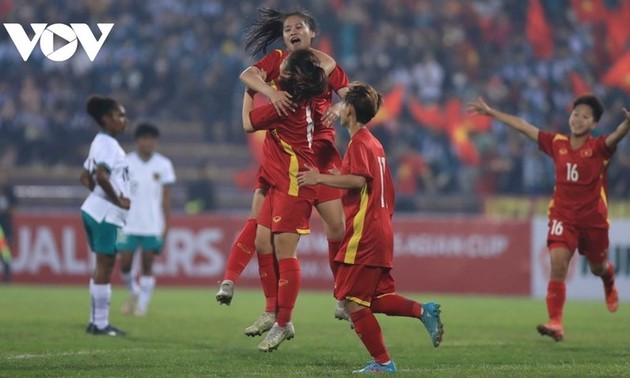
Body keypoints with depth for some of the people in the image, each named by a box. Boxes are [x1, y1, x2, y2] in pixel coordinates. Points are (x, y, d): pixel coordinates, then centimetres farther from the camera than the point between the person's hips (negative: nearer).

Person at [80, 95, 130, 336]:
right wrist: (118, 200, -19)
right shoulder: (108, 144, -14)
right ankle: (100, 323, -5)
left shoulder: (102, 143, 18)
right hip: (106, 213, -10)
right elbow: (101, 176, -29)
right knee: (104, 265, -7)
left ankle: (97, 321, 17)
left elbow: (85, 178, 23)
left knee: (105, 265, 14)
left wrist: (106, 195, 11)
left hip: (97, 211, 10)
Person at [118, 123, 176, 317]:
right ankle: (133, 292, 24)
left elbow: (166, 197, 5)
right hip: (129, 225, 0)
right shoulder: (126, 163, 1)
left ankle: (142, 304, 7)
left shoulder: (163, 165, 2)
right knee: (125, 263, -3)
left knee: (147, 265, -1)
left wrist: (166, 224, 1)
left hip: (153, 226, 0)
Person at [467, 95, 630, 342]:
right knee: (558, 264, -18)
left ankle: (610, 287, 56)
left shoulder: (599, 147, -9)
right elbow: (524, 127, 6)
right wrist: (491, 112, 11)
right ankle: (555, 323, -21)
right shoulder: (557, 143, 0)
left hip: (593, 219, -1)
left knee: (598, 268, 18)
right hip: (563, 217, 1)